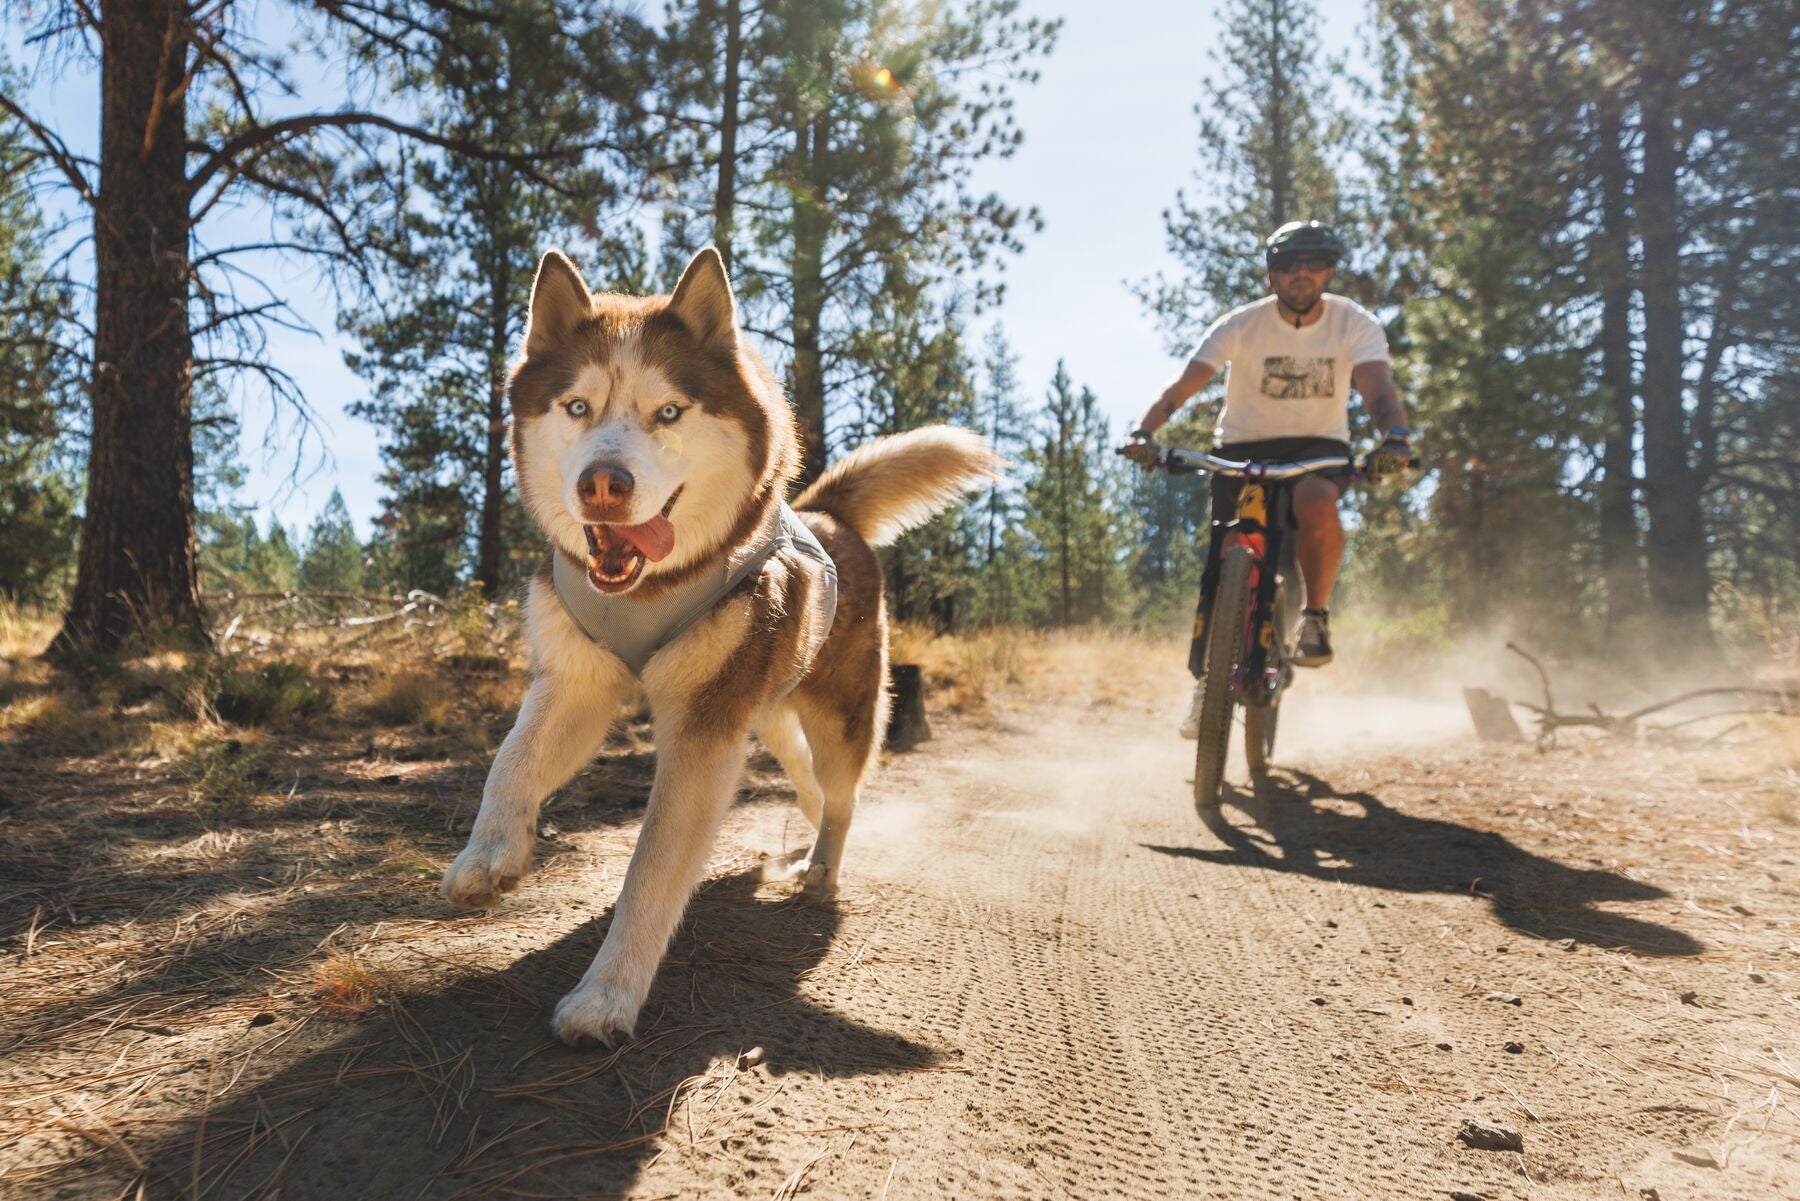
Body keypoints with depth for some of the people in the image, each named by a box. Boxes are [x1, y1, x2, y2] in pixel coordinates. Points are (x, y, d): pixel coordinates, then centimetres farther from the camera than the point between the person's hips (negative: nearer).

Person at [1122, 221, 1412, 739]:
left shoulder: (1356, 324, -10)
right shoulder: (1241, 325, -11)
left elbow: (1378, 386, -25)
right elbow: (1183, 385, -21)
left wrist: (1395, 437, -47)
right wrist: (1144, 432, -39)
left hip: (1318, 446, 0)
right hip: (1243, 446, 1)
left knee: (1317, 502, -37)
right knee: (1222, 565, -8)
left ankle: (1316, 613, -12)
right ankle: (1205, 679, 12)